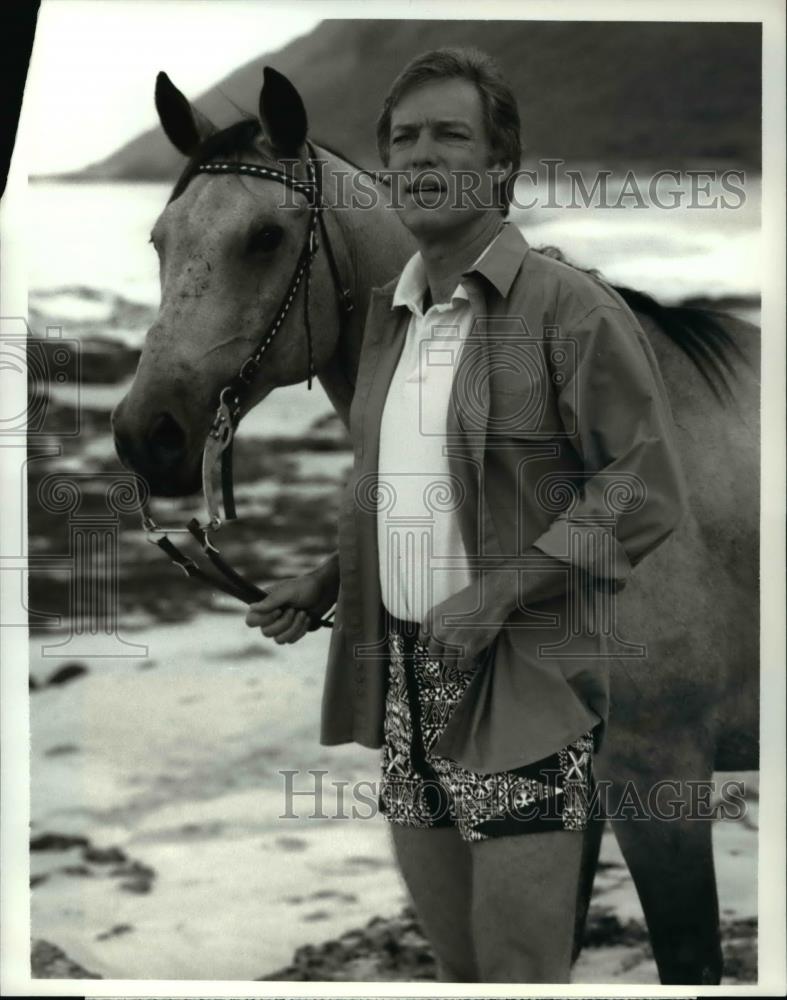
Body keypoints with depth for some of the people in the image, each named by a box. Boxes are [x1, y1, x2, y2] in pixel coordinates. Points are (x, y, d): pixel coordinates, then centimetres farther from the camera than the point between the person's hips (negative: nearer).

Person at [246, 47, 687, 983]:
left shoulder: (567, 304, -9)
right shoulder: (389, 315, 13)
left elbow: (646, 488, -13)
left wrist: (501, 589, -21)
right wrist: (326, 580, 9)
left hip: (523, 683, -7)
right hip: (405, 670, 7)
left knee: (517, 962, -4)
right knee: (451, 952, 14)